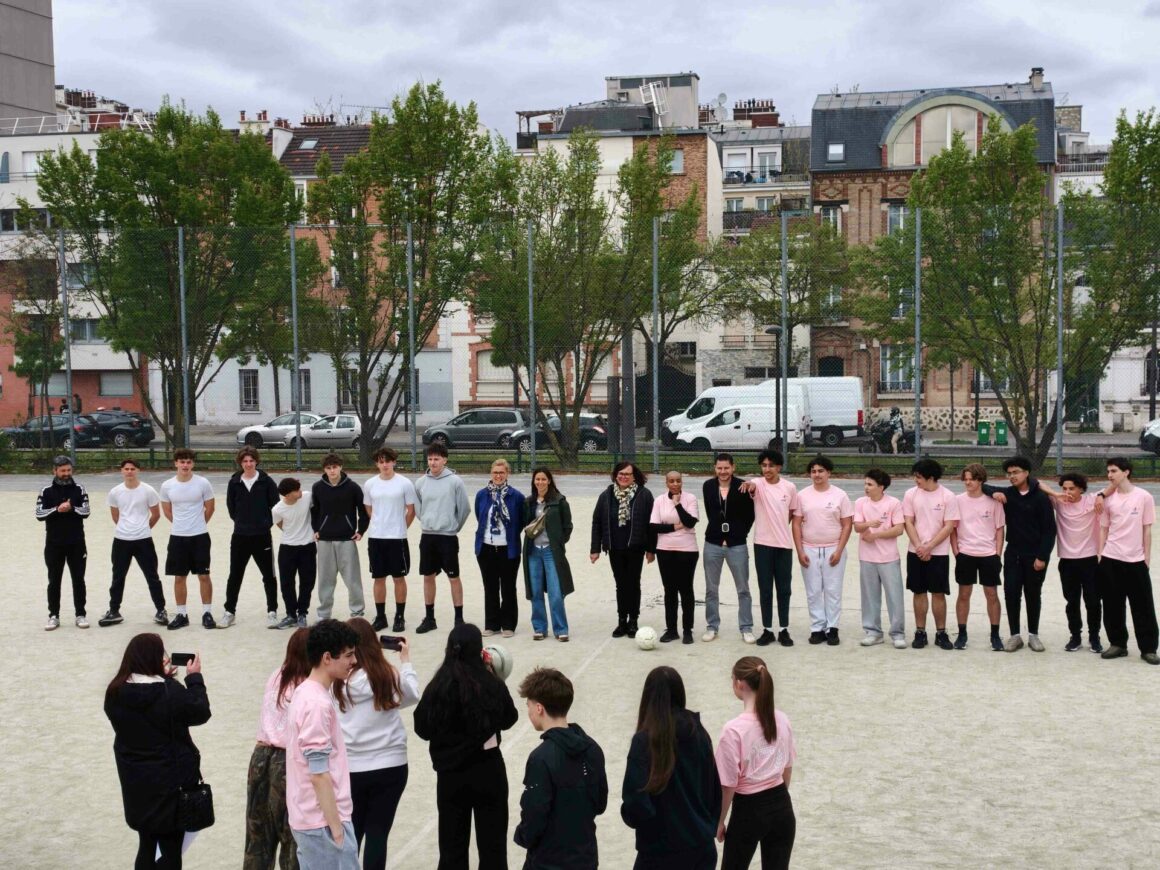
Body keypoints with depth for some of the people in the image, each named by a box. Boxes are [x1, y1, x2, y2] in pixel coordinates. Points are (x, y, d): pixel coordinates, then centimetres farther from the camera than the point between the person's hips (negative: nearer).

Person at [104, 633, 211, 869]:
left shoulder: (115, 693, -5)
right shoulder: (170, 692, -22)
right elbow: (201, 713, -8)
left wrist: (163, 677, 11)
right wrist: (194, 678, 3)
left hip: (135, 783, 6)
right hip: (171, 780, -6)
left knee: (147, 847, 20)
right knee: (171, 850, 6)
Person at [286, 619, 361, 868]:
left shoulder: (306, 693, 10)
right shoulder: (317, 704, -19)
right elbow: (319, 773, -21)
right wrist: (336, 828, -18)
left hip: (309, 819, 9)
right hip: (324, 821, -9)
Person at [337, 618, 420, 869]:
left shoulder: (339, 681, -11)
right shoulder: (391, 676, -9)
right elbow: (412, 696, 10)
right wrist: (406, 662, 20)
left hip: (349, 768, 0)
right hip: (390, 766, 0)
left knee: (350, 833, 14)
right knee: (377, 833, 8)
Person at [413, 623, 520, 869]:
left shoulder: (437, 688, -13)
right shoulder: (493, 685, -14)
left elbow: (422, 729, -3)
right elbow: (509, 719, 3)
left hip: (451, 774, 1)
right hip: (489, 770, -1)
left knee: (452, 847, 13)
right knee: (493, 843, 13)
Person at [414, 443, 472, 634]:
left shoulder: (455, 481, -9)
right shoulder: (421, 482, 2)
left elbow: (465, 508, -4)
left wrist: (454, 526, 3)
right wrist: (427, 521, 12)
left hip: (448, 536, -4)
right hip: (427, 536, 4)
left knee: (453, 577, 2)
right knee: (428, 577, 10)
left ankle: (459, 618, 9)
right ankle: (429, 618, 21)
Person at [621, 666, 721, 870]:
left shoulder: (645, 740, -17)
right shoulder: (699, 733, 0)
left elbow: (636, 802, -22)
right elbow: (715, 788, 9)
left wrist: (629, 815, -1)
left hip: (662, 852, -5)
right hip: (702, 847, 5)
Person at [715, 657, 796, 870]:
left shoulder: (734, 730, -20)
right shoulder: (782, 720, -3)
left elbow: (728, 784, -14)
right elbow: (788, 768, 8)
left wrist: (720, 821, -1)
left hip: (749, 810, -5)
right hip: (782, 808, 5)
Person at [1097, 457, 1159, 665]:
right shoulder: (1108, 499, 4)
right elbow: (1104, 529, 9)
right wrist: (1100, 555, 5)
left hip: (1136, 560, -3)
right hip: (1110, 560, 3)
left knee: (1143, 606, 1)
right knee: (1113, 605, 7)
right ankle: (1118, 644, 19)